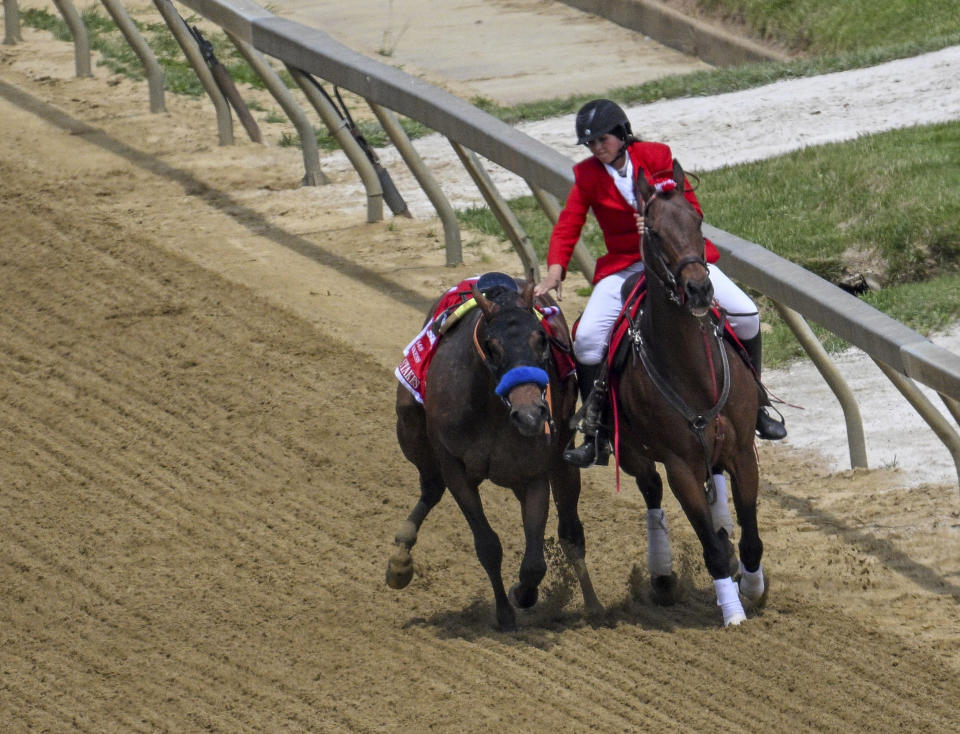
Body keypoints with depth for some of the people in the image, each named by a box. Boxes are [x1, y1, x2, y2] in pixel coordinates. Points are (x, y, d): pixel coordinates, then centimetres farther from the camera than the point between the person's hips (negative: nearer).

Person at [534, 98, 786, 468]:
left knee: (745, 314, -15)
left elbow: (692, 209, -6)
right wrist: (555, 271, -25)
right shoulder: (588, 175, -2)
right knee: (587, 338, -20)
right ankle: (596, 438, -9)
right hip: (624, 266, 1)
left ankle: (755, 407, 3)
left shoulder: (656, 157, -5)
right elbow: (567, 227, -9)